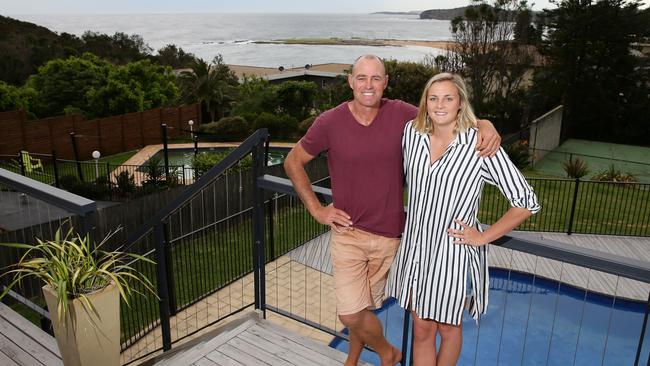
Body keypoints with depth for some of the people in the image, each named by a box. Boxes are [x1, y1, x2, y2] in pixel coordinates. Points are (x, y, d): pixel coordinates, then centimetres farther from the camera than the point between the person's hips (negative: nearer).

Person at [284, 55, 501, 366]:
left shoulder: (400, 114, -7)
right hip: (347, 233, -1)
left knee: (365, 307, 16)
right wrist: (316, 209, -4)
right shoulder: (330, 122, -11)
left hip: (388, 236, 1)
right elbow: (293, 162, 2)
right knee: (351, 314, -2)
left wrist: (485, 125, -19)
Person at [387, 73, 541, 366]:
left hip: (453, 251, -3)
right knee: (421, 330, 14)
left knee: (448, 328, 17)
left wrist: (483, 237, -10)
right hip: (415, 246, 4)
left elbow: (526, 202, -11)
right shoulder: (412, 132, -2)